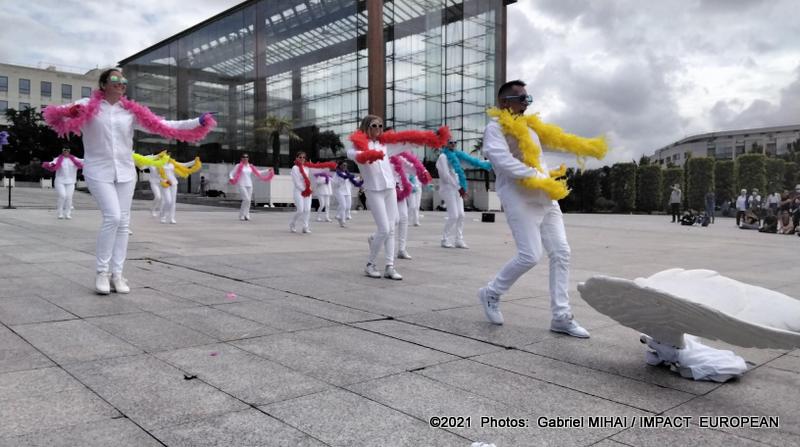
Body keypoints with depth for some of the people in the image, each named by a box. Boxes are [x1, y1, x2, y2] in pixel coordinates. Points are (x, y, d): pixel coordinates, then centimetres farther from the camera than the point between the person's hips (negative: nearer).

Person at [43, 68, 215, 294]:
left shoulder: (131, 111, 7)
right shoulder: (88, 106, -2)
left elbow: (161, 126, 5)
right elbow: (53, 114, -9)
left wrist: (197, 123, -2)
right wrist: (68, 112, -34)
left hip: (125, 172, 4)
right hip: (99, 171, -4)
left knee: (123, 222, 3)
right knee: (113, 217, -16)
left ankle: (116, 274, 12)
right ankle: (102, 272, 0)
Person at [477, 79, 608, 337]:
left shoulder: (529, 125, 21)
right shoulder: (495, 128, -5)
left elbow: (558, 139, 28)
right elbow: (504, 162, -19)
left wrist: (589, 147, 20)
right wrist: (541, 180, -22)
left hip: (545, 198, 8)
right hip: (519, 199, -8)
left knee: (561, 253, 2)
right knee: (530, 256, -14)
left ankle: (561, 317, 8)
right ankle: (491, 293, 11)